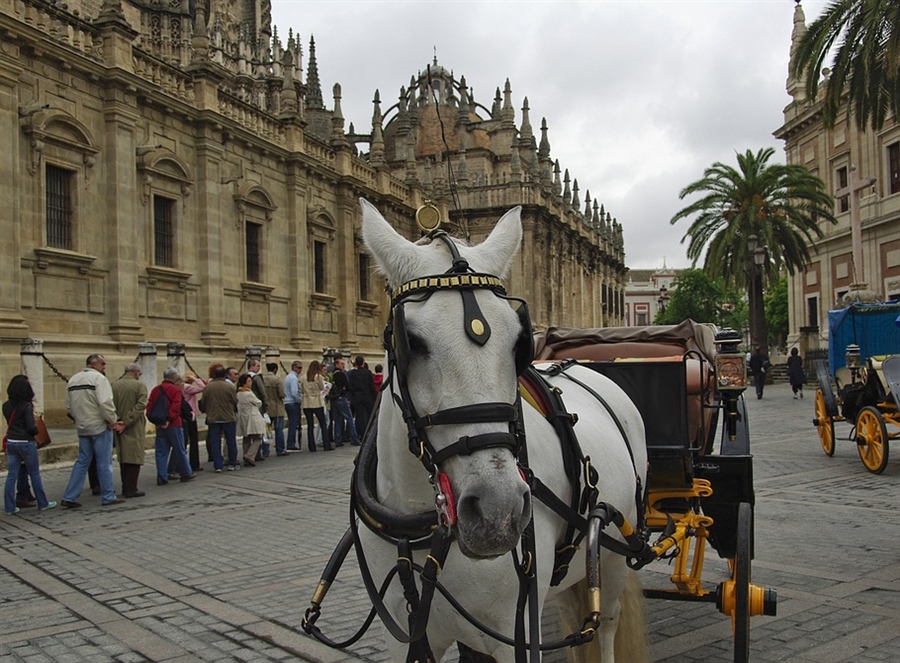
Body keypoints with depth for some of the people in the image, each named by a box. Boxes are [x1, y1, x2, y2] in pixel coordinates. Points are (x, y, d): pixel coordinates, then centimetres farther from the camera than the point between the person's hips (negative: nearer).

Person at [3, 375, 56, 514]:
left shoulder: (6, 406, 3)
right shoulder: (26, 406, -14)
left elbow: (10, 422, 14)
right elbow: (31, 428, -16)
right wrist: (36, 428, 2)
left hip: (11, 442, 5)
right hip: (26, 443, -5)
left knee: (11, 475, 8)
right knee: (34, 474, 6)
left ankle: (9, 506, 10)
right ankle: (43, 503, 15)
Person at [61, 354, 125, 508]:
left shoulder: (73, 380, 10)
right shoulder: (99, 378, -13)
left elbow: (69, 407, 11)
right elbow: (106, 403, -22)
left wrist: (79, 419, 15)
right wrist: (113, 421, -11)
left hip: (82, 428, 7)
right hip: (99, 426, -7)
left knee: (82, 462, 14)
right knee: (104, 463, 3)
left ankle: (69, 497, 12)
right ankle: (108, 497, 10)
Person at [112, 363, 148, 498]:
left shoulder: (114, 385, 4)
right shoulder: (140, 385, -8)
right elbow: (140, 406, -17)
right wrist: (127, 422, -16)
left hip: (120, 428, 5)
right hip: (134, 428, -5)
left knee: (123, 458, 14)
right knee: (134, 457, 0)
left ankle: (125, 488, 19)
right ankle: (131, 489, -2)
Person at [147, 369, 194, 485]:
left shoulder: (155, 389, 9)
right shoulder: (176, 389, -8)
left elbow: (149, 407, 3)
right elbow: (175, 407, -18)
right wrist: (169, 420, -15)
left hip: (159, 426, 5)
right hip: (174, 425, -5)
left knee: (161, 452, 8)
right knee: (180, 450, 6)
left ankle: (162, 477, 6)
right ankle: (186, 474, 16)